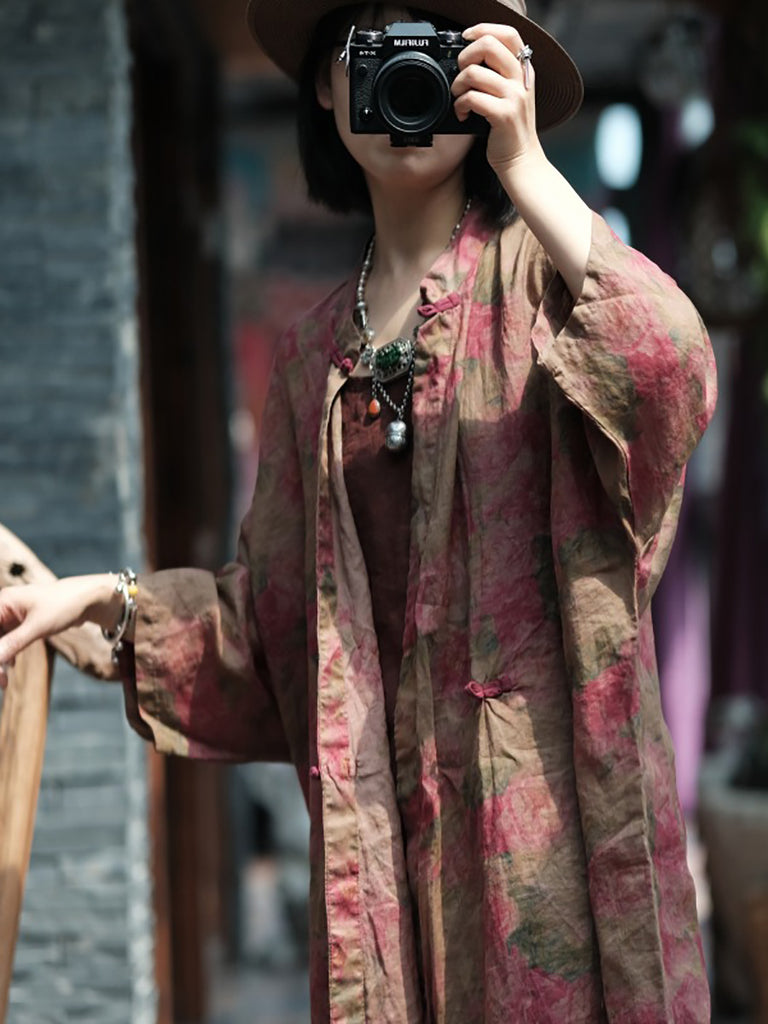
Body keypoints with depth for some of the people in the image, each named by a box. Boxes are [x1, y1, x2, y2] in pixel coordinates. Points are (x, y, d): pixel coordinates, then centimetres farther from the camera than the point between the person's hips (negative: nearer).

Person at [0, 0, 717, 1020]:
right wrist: (109, 601, 5)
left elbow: (675, 374, -22)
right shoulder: (317, 349, 15)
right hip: (383, 811, 4)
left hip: (553, 783, -4)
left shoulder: (539, 272, 0)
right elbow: (278, 607, 17)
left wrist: (525, 168, -20)